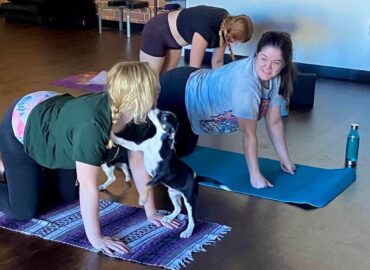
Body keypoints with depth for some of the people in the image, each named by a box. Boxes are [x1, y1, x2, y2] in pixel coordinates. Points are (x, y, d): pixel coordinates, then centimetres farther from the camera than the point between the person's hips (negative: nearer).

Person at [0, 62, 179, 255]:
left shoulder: (131, 115, -20)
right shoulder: (92, 125, -44)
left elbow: (138, 165, -10)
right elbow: (88, 185, -39)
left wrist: (150, 213, -6)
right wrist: (95, 238, -32)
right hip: (21, 126, -7)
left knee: (68, 196, 19)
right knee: (24, 210, -4)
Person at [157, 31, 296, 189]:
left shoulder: (275, 78, -14)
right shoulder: (245, 83, -39)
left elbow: (274, 122, -3)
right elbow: (249, 134, -32)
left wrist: (285, 159, 1)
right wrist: (255, 176, -25)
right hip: (177, 93, -8)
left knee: (185, 150, 25)